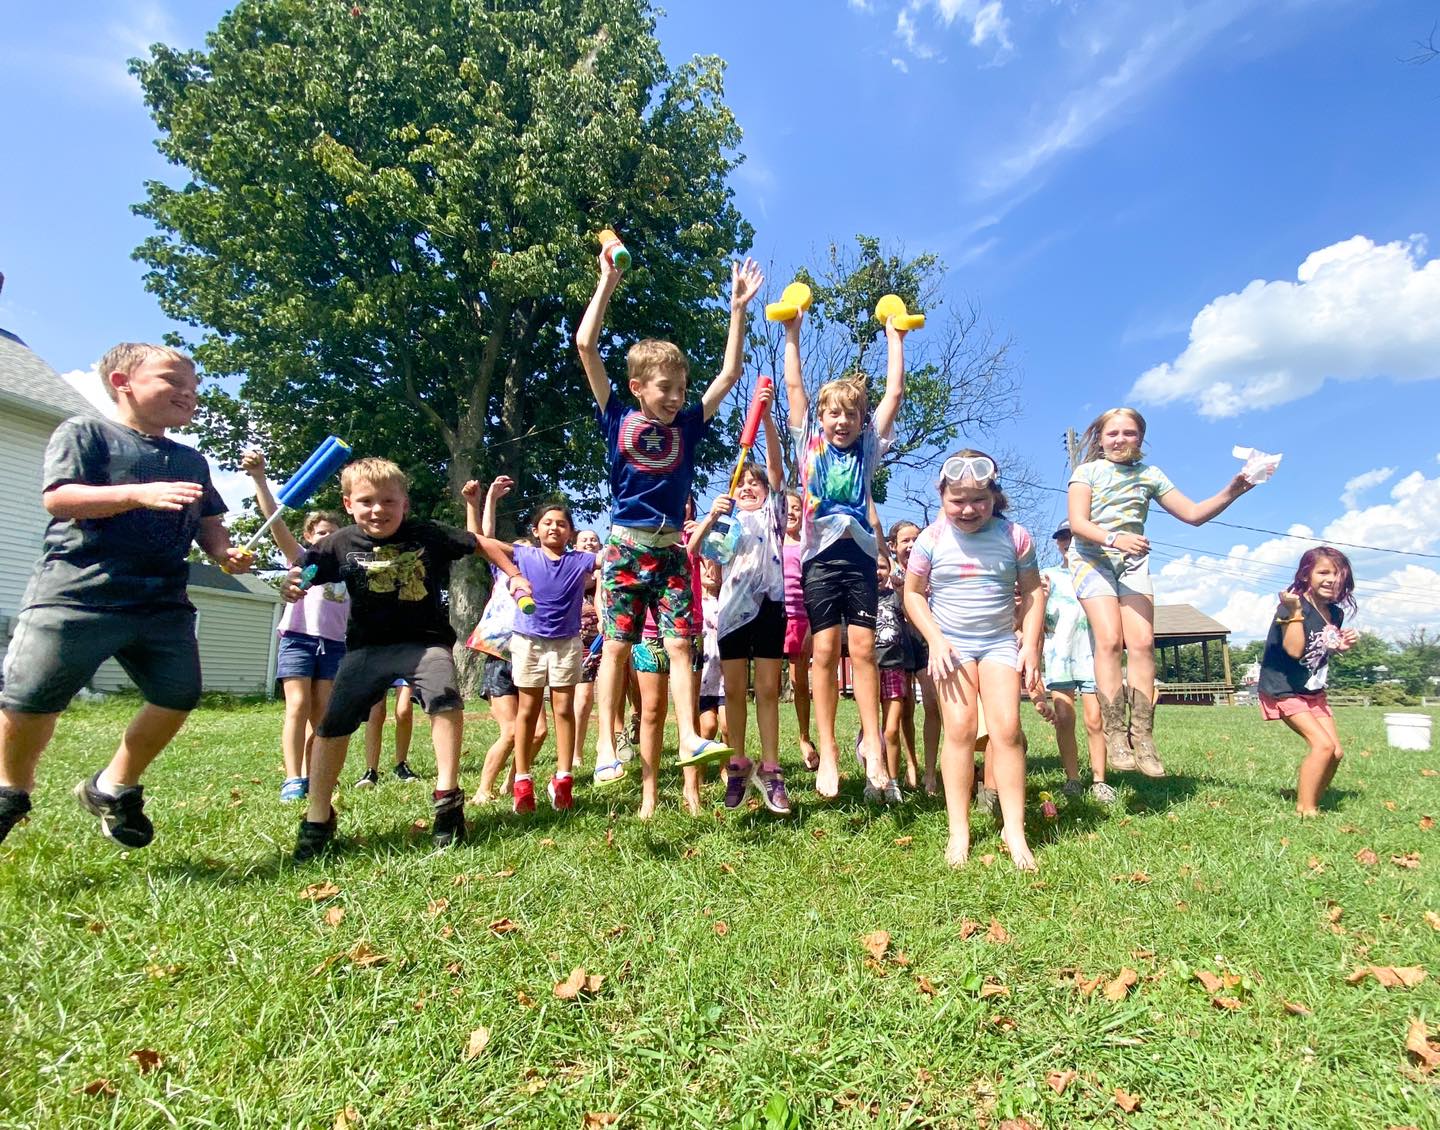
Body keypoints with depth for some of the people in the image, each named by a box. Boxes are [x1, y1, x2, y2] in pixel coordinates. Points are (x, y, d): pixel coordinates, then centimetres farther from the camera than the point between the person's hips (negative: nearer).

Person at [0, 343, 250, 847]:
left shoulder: (192, 461, 18)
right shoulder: (84, 432, 2)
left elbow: (209, 523, 21)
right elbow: (57, 497, -11)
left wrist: (224, 552, -2)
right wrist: (141, 493, -23)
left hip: (163, 602, 5)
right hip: (78, 590, -5)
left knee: (178, 694, 0)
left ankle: (114, 788, 22)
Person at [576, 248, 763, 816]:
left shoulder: (687, 425, 9)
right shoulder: (617, 419, 2)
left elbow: (730, 372, 11)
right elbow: (586, 346, -2)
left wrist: (737, 308, 9)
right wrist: (607, 283, 1)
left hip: (670, 550, 3)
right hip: (626, 547, -2)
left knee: (680, 644, -2)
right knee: (616, 644, -3)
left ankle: (690, 738, -1)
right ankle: (606, 745, 0)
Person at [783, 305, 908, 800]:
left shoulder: (868, 446, 11)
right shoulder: (809, 443, 9)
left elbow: (894, 392, 11)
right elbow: (794, 386, 9)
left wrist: (894, 338, 15)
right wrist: (792, 333, 10)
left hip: (859, 554, 1)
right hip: (820, 555, -1)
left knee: (862, 646, -3)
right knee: (825, 651, -2)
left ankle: (872, 742, 3)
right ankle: (827, 750, 2)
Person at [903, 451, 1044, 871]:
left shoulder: (1014, 536, -5)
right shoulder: (931, 540, -7)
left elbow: (1032, 591, 4)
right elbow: (912, 592, 1)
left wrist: (1031, 644, -4)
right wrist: (935, 638, -10)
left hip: (1000, 643, 1)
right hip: (951, 644, -1)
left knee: (1006, 728, -7)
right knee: (960, 728, -8)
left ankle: (1014, 829, 3)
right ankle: (959, 831, 0)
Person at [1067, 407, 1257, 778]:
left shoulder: (1150, 474, 13)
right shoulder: (1088, 471, 2)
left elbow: (1193, 514, 10)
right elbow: (1077, 523, -10)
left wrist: (1232, 491, -5)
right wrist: (1115, 538, -27)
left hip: (1133, 563, 4)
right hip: (1092, 559, -3)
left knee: (1142, 643, -13)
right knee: (1109, 640, -19)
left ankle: (1142, 735, -10)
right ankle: (1115, 734, -18)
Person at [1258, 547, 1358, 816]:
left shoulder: (1335, 614, 5)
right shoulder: (1292, 606, -18)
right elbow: (1294, 650, -29)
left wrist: (1341, 646, -1)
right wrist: (1295, 611, -33)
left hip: (1313, 691, 8)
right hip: (1283, 690, -8)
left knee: (1336, 753, 6)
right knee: (1323, 745, -18)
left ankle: (1311, 803, 22)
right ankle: (1305, 810, -8)